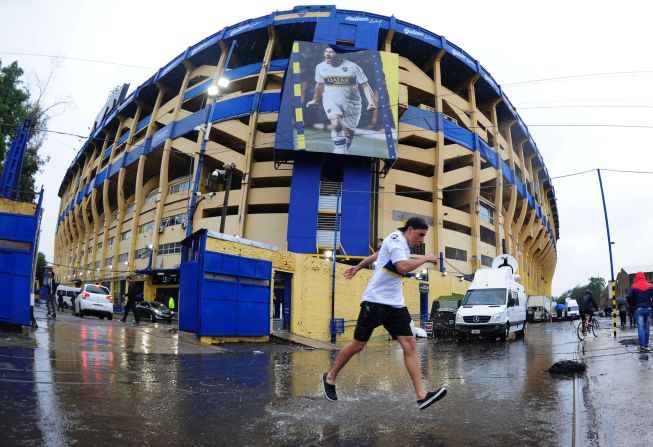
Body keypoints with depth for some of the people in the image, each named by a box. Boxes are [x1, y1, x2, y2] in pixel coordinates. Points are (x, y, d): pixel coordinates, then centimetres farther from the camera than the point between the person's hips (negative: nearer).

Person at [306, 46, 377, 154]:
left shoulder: (353, 67, -10)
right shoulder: (320, 67, 1)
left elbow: (365, 86, -8)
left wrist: (372, 102, -21)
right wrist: (315, 100, 31)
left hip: (350, 102, 0)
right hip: (331, 100, 0)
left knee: (347, 132, 7)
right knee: (336, 123, -28)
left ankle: (344, 151, 31)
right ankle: (340, 150, -21)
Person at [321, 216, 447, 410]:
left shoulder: (402, 244, 17)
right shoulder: (395, 239, -11)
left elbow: (375, 255, 30)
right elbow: (403, 267, -28)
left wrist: (357, 267, 41)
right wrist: (425, 258, -15)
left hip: (395, 303, 8)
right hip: (375, 300, -8)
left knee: (409, 343, -6)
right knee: (358, 344, 1)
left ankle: (421, 395, -10)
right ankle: (330, 377, 21)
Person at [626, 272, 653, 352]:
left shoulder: (634, 286, -2)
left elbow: (628, 296, -13)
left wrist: (634, 303, 4)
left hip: (639, 309, -2)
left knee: (640, 328, -3)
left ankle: (642, 346, -12)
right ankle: (646, 346, 11)